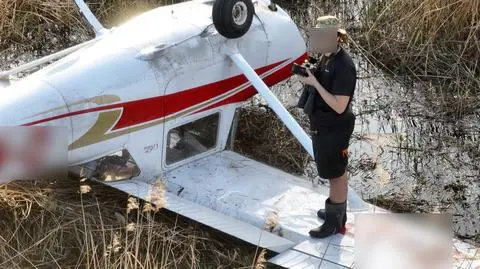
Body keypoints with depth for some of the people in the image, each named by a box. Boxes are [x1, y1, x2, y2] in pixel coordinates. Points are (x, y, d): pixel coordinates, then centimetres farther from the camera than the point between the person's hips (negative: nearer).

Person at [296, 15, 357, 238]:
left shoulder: (343, 66, -25)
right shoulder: (327, 58, 3)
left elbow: (339, 106, -26)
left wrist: (314, 83, -25)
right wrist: (308, 76, -1)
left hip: (334, 129, -9)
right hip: (323, 125, 9)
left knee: (336, 174, 6)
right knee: (336, 171, 22)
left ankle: (335, 222, 20)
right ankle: (337, 211, 38)